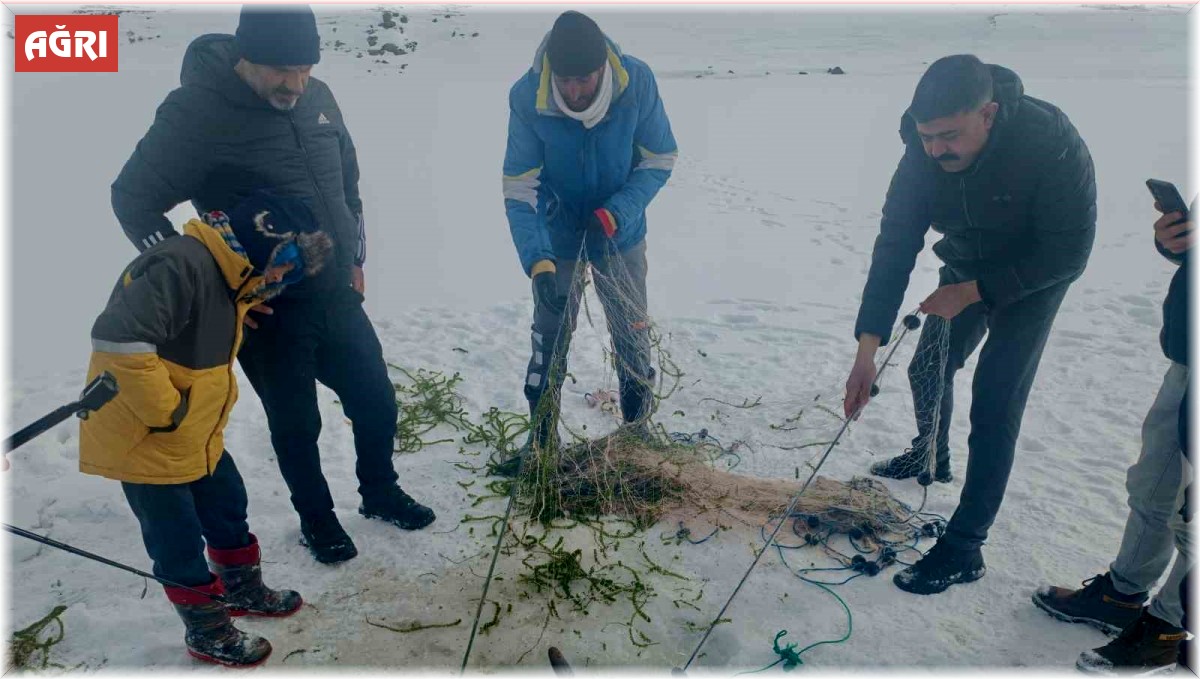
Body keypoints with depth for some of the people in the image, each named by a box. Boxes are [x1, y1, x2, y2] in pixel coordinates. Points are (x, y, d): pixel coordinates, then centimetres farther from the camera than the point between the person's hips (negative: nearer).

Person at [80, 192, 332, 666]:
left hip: (198, 436, 9)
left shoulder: (230, 276, 5)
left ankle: (243, 591, 43)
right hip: (143, 441, -9)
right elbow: (117, 340, -36)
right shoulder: (181, 265, -28)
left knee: (229, 511, 21)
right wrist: (164, 412, -27)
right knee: (180, 543, 7)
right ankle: (208, 634, 26)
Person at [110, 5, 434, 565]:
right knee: (296, 424, 10)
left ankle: (380, 492, 40)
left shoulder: (316, 98, 0)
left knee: (376, 401, 14)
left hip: (336, 296, 5)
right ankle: (316, 519, 36)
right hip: (267, 310, -5)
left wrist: (355, 258, 15)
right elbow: (133, 200, -10)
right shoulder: (195, 113, -17)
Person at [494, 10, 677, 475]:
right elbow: (519, 187, -22)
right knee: (549, 338, 9)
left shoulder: (638, 83, -24)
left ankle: (637, 428, 34)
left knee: (632, 335, 12)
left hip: (621, 233, 1)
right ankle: (542, 439, 27)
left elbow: (660, 159, -12)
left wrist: (617, 213, -26)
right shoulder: (527, 97, -26)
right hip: (558, 237, 0)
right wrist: (537, 261, -35)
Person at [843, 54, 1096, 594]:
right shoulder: (924, 153, -23)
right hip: (965, 269, 5)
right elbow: (894, 246, -23)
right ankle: (931, 457, 48)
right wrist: (867, 350, -29)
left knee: (994, 406, -11)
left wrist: (973, 291, -27)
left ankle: (964, 549, -3)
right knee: (929, 368, 17)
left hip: (1032, 278, -5)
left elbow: (1068, 253, -25)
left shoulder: (1052, 144, -35)